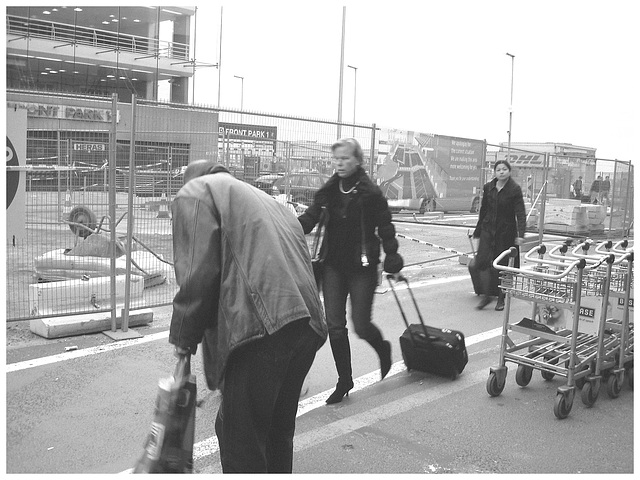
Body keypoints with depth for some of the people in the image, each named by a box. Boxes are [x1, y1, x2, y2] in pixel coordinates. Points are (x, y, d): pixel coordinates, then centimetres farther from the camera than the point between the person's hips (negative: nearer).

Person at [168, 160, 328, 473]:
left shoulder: (195, 192, 10)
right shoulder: (266, 201, 32)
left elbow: (198, 273, -6)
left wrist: (184, 337, 4)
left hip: (260, 326, -8)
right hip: (306, 322, 8)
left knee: (241, 439, 2)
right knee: (278, 430, 22)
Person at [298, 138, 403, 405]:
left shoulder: (371, 193, -7)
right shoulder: (328, 191, 5)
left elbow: (385, 227, -4)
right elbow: (309, 218, -3)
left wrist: (392, 258, -11)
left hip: (362, 267, -4)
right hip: (334, 265, 4)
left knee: (361, 326, -2)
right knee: (334, 326, 3)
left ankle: (383, 349, 34)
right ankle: (344, 380, 20)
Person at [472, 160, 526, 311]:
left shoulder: (515, 189, -8)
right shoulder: (488, 188, 4)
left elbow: (520, 214, -13)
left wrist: (520, 235, -23)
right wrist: (477, 231, 15)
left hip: (506, 233, -3)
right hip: (488, 230, 3)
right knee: (482, 262, -8)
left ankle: (501, 298, 21)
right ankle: (486, 295, 6)